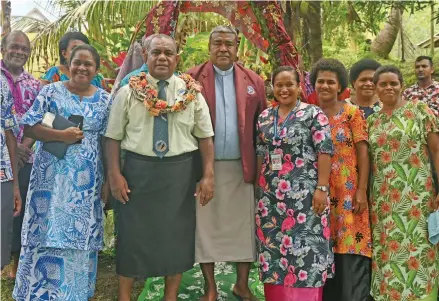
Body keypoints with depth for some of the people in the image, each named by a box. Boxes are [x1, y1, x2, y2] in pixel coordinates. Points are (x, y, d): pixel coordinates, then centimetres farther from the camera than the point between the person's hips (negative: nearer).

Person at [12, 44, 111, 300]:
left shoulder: (105, 100, 6)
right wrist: (60, 135, -18)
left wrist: (108, 179, 1)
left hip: (87, 181, 2)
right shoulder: (51, 92, 1)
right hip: (52, 176, -2)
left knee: (79, 235, 9)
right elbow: (29, 127, -4)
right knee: (47, 234, 1)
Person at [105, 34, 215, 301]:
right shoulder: (129, 93, 0)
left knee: (177, 234, 10)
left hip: (180, 171, 1)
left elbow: (205, 137, 1)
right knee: (133, 234, 8)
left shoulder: (192, 93, 2)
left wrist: (208, 175, -6)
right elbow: (114, 137, 1)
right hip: (138, 170, -1)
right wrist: (115, 174, -7)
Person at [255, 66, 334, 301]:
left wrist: (322, 188, -15)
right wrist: (259, 185, 12)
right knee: (273, 244, 9)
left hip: (305, 194, -5)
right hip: (271, 195, 5)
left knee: (305, 245, -3)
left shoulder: (313, 114, -4)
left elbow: (324, 152, -9)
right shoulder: (265, 117, 11)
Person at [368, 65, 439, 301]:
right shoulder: (372, 121, 13)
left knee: (415, 249, -4)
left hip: (415, 197, -4)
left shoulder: (419, 110, 1)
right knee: (387, 254, 7)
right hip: (383, 200, 4)